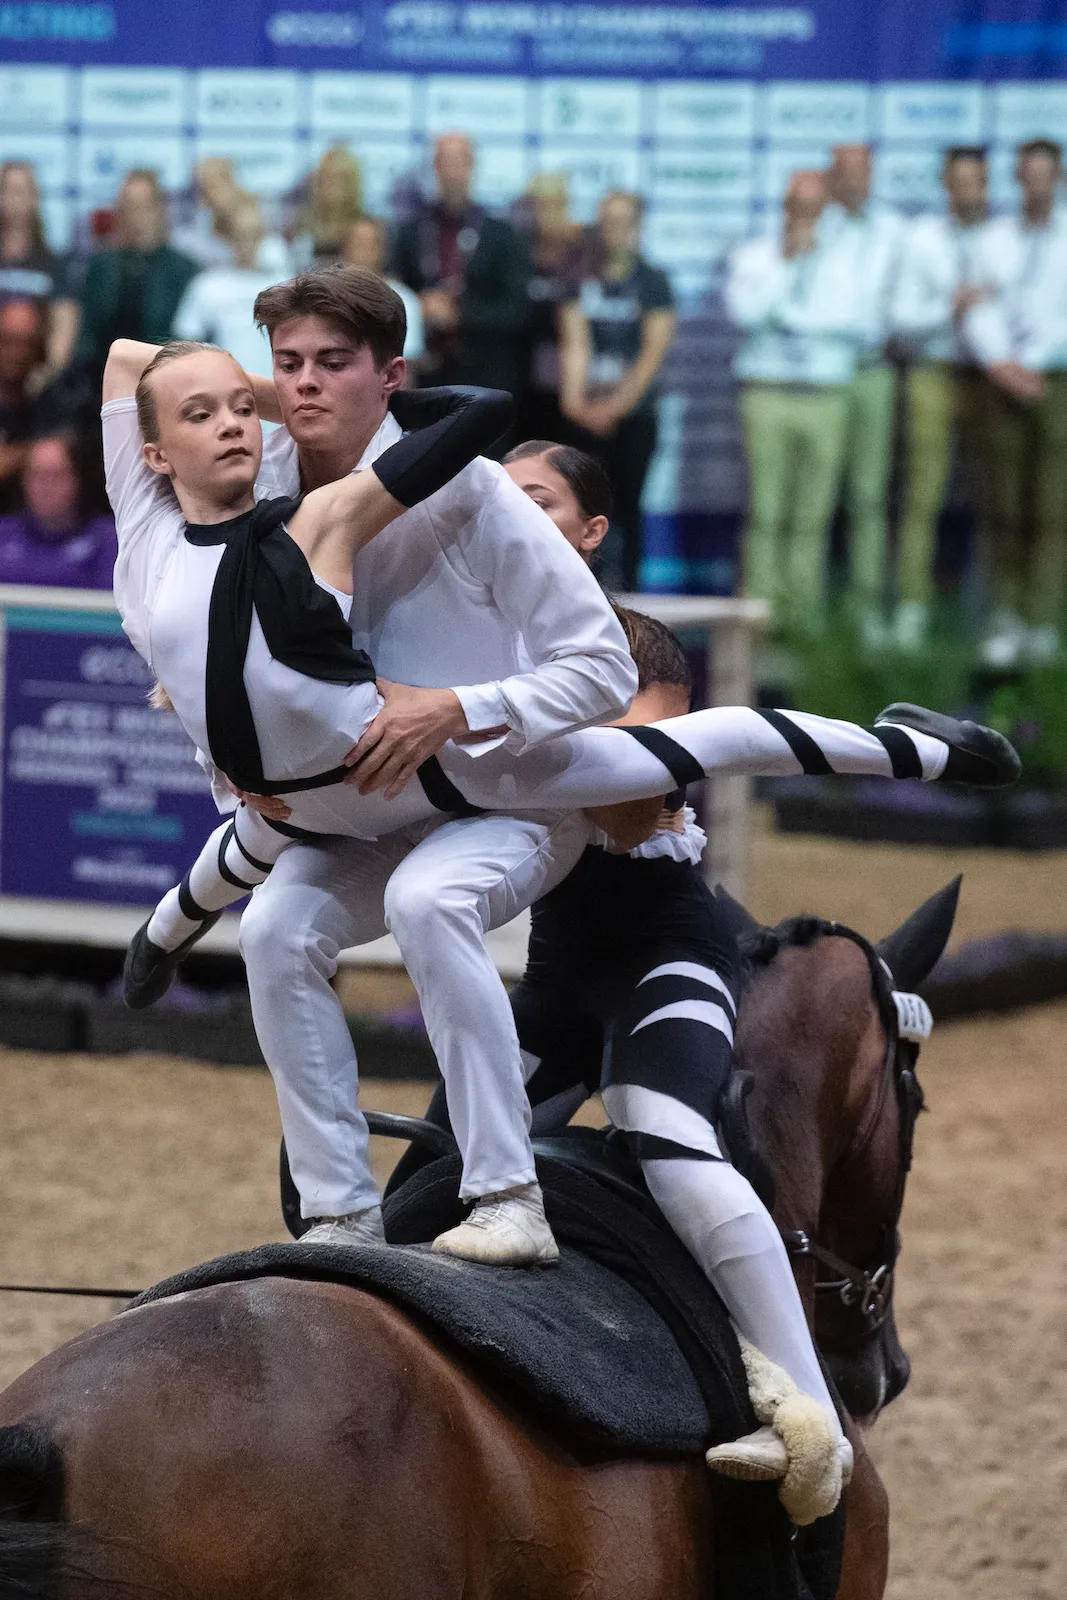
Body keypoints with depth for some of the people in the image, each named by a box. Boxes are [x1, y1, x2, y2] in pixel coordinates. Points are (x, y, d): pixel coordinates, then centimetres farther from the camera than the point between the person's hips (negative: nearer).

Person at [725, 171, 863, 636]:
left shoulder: (845, 255, 13)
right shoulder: (752, 256, 12)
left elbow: (853, 318, 0)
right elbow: (743, 311, -6)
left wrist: (791, 314, -4)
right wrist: (785, 262, -6)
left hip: (827, 394, 1)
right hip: (767, 390, -1)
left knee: (814, 514, -3)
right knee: (765, 509, -8)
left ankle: (802, 611, 0)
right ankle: (760, 608, -7)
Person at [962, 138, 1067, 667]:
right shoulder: (996, 237, 11)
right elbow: (979, 312, 4)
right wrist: (1000, 362, -12)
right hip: (1006, 385, 2)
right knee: (1005, 508, 0)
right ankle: (1005, 617, 7)